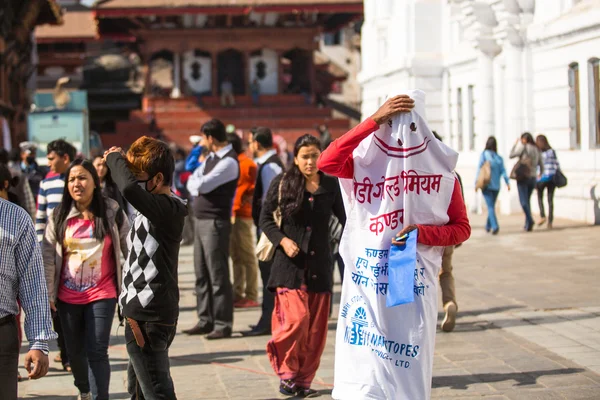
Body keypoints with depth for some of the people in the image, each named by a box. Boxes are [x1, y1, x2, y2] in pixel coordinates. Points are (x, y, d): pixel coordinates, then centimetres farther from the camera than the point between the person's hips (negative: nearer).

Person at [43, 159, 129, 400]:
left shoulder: (112, 212, -6)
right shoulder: (59, 216, -1)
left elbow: (129, 249, -2)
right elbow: (48, 257, 2)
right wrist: (47, 293, 0)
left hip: (102, 295, -3)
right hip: (68, 297, 3)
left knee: (97, 352, -9)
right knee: (74, 351, 15)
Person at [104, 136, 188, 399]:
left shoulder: (168, 209, -21)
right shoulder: (152, 208, 9)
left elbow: (129, 188, -37)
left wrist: (116, 158, -21)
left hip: (149, 320, -11)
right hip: (143, 315, 11)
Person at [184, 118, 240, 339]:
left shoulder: (228, 162, -14)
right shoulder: (211, 158, 15)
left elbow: (202, 185, -22)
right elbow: (192, 183, 13)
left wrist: (197, 184, 0)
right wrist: (200, 187, -8)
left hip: (215, 222, -9)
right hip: (201, 220, 9)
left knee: (218, 275, -6)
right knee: (202, 274, 12)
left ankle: (222, 325, -2)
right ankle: (205, 320, 19)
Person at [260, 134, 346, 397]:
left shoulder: (331, 185, 4)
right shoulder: (282, 183, -2)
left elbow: (344, 218, 12)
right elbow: (265, 218, 3)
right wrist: (282, 240, -11)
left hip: (320, 265, 3)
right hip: (290, 264, -3)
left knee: (316, 328, 3)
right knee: (296, 319, -15)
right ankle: (287, 373, 5)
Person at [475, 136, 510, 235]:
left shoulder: (483, 155, -6)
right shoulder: (499, 158, 3)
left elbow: (479, 169, -9)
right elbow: (503, 171, -4)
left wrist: (476, 183, -7)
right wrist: (507, 182, -6)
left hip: (486, 185, -3)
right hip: (496, 186, 3)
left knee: (490, 207, -8)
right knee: (491, 206, 17)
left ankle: (495, 226, -24)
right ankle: (488, 226, 26)